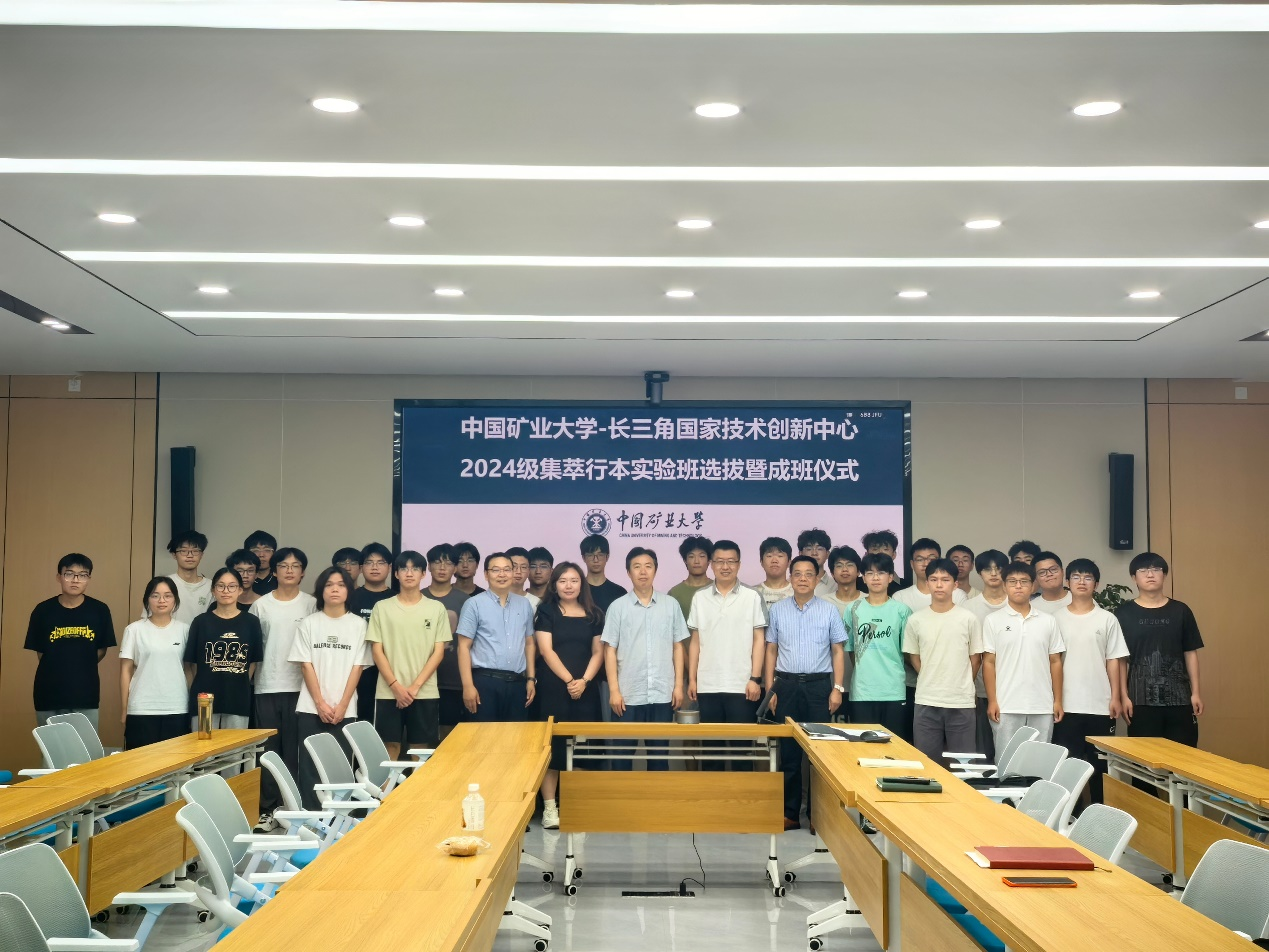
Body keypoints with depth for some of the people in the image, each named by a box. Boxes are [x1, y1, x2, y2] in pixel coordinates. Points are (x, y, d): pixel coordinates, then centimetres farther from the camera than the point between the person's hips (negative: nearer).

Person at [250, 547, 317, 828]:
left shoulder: (311, 605, 2)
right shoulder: (261, 605, 6)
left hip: (299, 686, -1)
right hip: (267, 687, 1)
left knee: (293, 749, 2)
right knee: (268, 749, 2)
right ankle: (268, 808, 8)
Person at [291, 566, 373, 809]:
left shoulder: (358, 625, 4)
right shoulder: (308, 624, 5)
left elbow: (357, 667, 1)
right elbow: (306, 666, 0)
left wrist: (342, 705, -7)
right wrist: (320, 703, -8)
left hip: (345, 710, 0)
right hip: (312, 708, 0)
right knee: (311, 765, 0)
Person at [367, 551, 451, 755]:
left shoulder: (436, 608, 4)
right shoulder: (382, 607, 4)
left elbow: (438, 651, 1)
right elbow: (377, 651, 1)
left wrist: (415, 686, -8)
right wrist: (396, 686, -9)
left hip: (425, 692, 0)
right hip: (388, 692, 0)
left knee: (420, 749, 5)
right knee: (391, 748, 2)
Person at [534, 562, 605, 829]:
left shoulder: (594, 615, 10)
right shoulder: (546, 612, 2)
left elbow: (598, 652, 7)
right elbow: (546, 650, -6)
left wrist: (583, 681, -9)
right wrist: (569, 680, -14)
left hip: (585, 690, 3)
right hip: (553, 688, -3)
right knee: (552, 744, -5)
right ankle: (550, 807, -1)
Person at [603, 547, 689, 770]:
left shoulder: (671, 605, 5)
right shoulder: (617, 607, 0)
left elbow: (678, 647, 8)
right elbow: (610, 650, 0)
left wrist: (678, 685, 2)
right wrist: (614, 690, -6)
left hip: (662, 694, 1)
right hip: (629, 694, -1)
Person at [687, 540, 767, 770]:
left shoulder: (752, 597, 1)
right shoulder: (700, 598, 7)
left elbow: (759, 640, 0)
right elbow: (695, 641, 10)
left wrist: (755, 678, -7)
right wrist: (692, 679, 5)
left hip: (741, 686, -2)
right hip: (708, 686, 2)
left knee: (742, 744, 2)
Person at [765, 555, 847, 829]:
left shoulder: (829, 611, 3)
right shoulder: (777, 610, 6)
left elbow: (838, 651, 4)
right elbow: (771, 651, 8)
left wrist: (838, 688, -3)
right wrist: (769, 689, 3)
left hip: (819, 685, -1)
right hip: (786, 685, 1)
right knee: (788, 750, 5)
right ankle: (790, 812, 12)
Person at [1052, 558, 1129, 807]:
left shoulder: (1107, 619, 4)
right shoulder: (1057, 619, 4)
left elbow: (1114, 661, 3)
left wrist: (1116, 697, -3)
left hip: (1100, 705, 0)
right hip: (1067, 705, 0)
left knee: (1100, 762, 6)